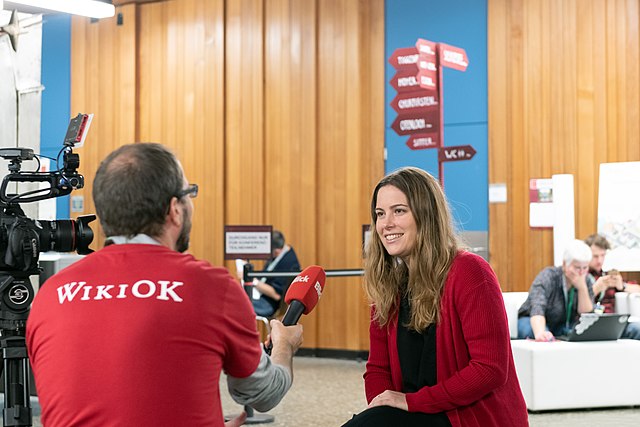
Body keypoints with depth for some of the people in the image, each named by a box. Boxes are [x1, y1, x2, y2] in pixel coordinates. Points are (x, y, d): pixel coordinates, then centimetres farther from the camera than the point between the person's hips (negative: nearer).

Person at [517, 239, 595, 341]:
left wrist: (582, 288, -27)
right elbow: (537, 308, -40)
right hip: (537, 322, -5)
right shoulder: (547, 277, -22)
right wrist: (540, 333, -61)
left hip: (563, 325, 5)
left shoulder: (587, 281, -7)